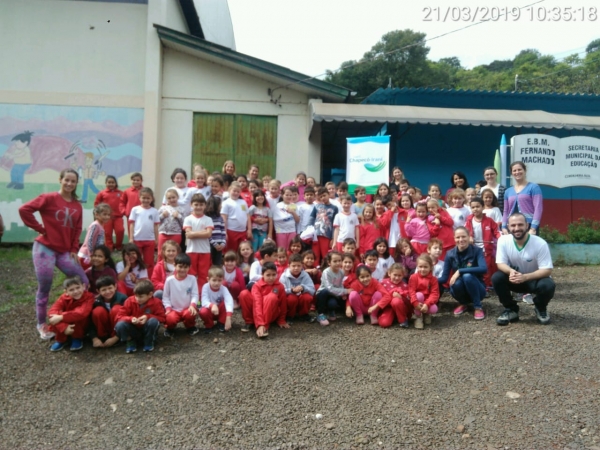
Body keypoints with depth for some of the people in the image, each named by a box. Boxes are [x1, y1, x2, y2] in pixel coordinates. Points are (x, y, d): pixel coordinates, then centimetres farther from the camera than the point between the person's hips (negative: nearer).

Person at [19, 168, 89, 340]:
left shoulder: (77, 206, 9)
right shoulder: (49, 198, -6)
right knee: (44, 288, 4)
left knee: (83, 282, 0)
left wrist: (74, 250, 5)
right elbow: (24, 210, -14)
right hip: (45, 249, -5)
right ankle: (42, 325, 21)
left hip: (65, 251, 5)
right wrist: (40, 228, -11)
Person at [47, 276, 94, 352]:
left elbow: (82, 313, -42)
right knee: (53, 318, -25)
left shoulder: (89, 297, -25)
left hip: (81, 327, -3)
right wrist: (64, 327, -42)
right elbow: (52, 312, -30)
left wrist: (61, 317, -43)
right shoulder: (64, 298, -16)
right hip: (67, 328, 3)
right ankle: (61, 340, 2)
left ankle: (77, 339, -6)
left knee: (79, 317, -34)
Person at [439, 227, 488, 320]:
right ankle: (463, 304, 1)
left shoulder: (477, 250, -14)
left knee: (467, 276, -31)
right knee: (456, 283, -31)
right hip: (460, 290, 2)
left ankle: (478, 307, -14)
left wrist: (460, 271, -35)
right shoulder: (450, 254, -7)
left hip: (476, 289, -2)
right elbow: (444, 277, -11)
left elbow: (484, 269, -33)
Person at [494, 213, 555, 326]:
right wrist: (511, 271, -39)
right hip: (515, 279, 2)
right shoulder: (503, 240, -16)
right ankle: (511, 310, -3)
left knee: (548, 285, -35)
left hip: (535, 279, -2)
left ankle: (541, 309, 2)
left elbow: (547, 270, -24)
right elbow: (500, 263, -14)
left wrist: (525, 277, -39)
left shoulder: (540, 243, -23)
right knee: (496, 278, -26)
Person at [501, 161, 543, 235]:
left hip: (529, 226, -4)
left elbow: (538, 208, -6)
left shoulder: (533, 187, 2)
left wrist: (533, 228, -14)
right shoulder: (508, 191, 15)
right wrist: (504, 227, 5)